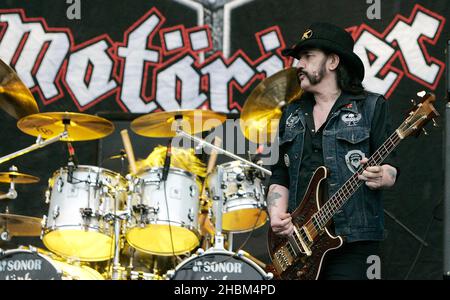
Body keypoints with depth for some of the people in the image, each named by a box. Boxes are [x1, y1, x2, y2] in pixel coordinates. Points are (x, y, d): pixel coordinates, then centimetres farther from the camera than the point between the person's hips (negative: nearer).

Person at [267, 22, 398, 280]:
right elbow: (280, 177, 18)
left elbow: (392, 169, -3)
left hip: (351, 240, -5)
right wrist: (277, 214, 1)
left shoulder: (371, 107, 2)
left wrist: (380, 177, -26)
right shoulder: (293, 114, 18)